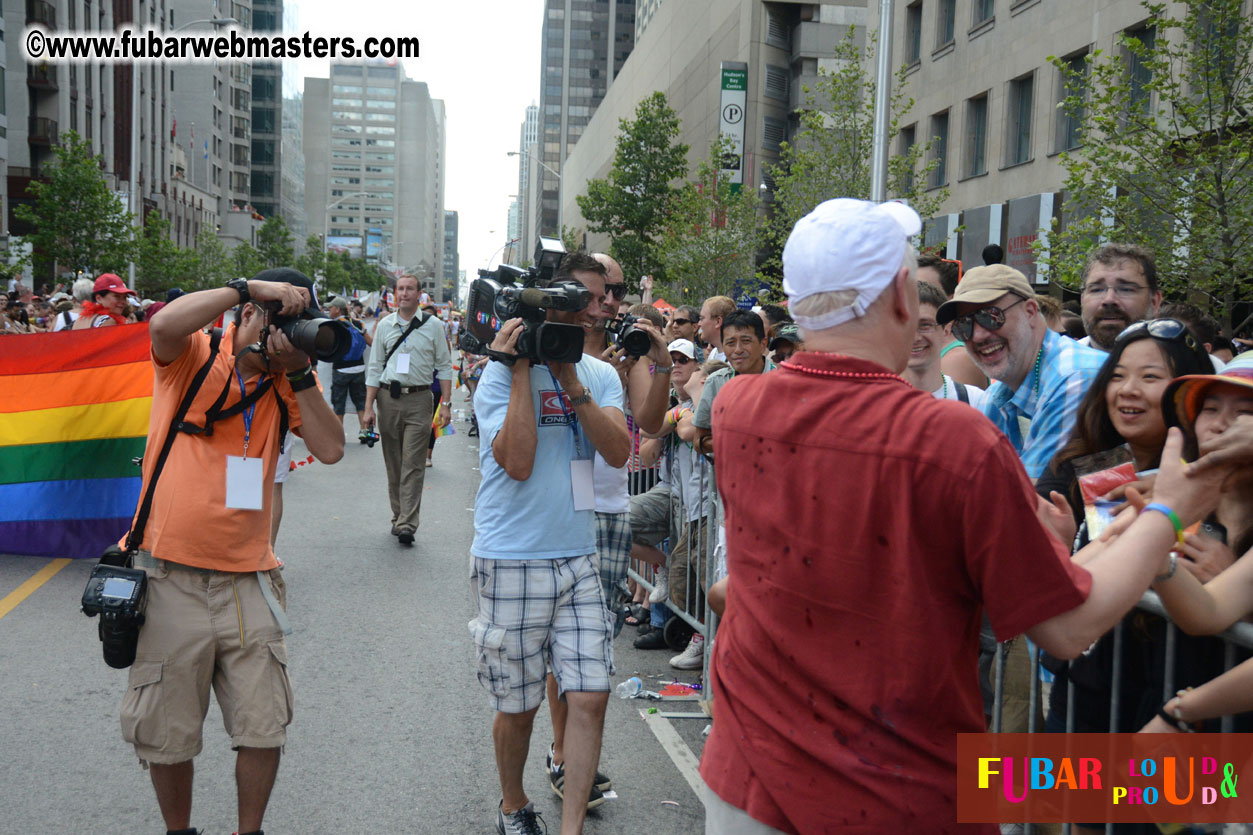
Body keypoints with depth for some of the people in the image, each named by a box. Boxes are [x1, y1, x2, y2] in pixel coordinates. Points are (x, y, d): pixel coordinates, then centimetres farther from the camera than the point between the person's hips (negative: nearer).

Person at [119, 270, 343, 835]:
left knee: (264, 729, 7)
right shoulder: (192, 356, -2)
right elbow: (164, 325, -25)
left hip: (248, 581, 3)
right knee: (167, 734, 11)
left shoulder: (285, 384, 7)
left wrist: (298, 373, -11)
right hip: (171, 579, -3)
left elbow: (330, 449, -5)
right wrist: (250, 285, -22)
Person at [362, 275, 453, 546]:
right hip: (388, 399, 3)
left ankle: (407, 524, -11)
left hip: (419, 401, -3)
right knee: (393, 463, 8)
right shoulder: (385, 325, 9)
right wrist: (369, 408, 4)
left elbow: (444, 366, 5)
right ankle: (398, 517, 20)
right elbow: (374, 368, 10)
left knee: (413, 464, -8)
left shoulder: (433, 325, 3)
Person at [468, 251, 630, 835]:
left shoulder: (600, 375, 8)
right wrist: (522, 370, -17)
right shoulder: (502, 374, -6)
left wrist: (570, 380, -15)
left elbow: (618, 451, -7)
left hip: (578, 555, 4)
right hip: (512, 561, -4)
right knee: (518, 704, 8)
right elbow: (517, 462, -19)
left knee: (589, 695, -1)